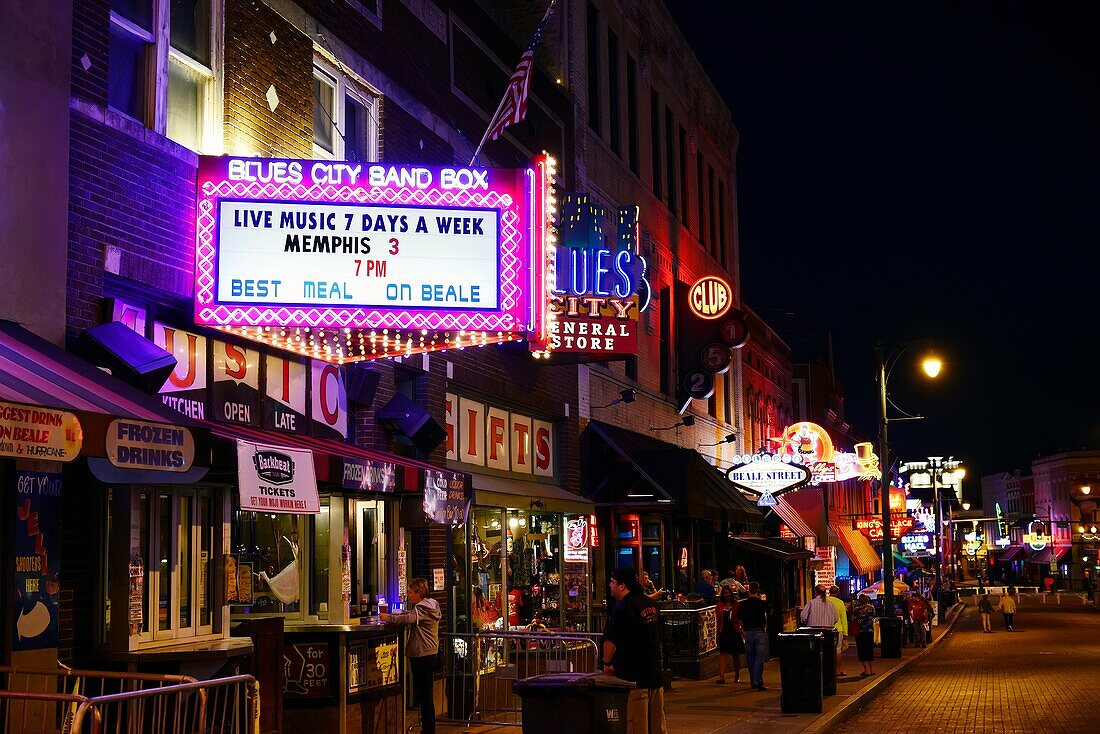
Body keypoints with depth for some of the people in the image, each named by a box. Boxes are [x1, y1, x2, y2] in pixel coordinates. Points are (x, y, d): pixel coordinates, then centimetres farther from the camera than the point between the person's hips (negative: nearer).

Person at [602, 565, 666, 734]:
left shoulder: (622, 608, -17)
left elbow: (611, 640, -18)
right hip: (655, 674, 8)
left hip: (633, 676, -8)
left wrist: (606, 663, -1)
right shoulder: (650, 603, 10)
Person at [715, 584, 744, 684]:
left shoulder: (736, 604, 3)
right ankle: (721, 676, -14)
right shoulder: (720, 605, 7)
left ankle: (737, 676, 22)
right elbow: (718, 621, 11)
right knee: (722, 654, -10)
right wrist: (717, 634, 10)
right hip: (724, 632, 1)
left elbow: (740, 619, 5)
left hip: (735, 632, -1)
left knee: (735, 655, 9)